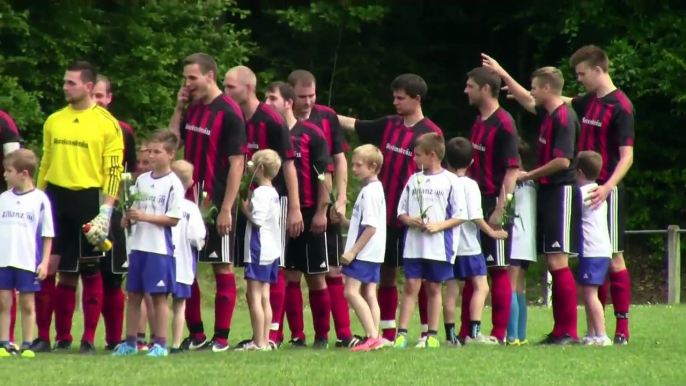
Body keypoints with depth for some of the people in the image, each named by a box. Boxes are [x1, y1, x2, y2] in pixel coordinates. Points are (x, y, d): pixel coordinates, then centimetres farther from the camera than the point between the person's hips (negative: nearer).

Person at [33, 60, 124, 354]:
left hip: (88, 200, -4)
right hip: (55, 198, 4)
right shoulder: (54, 121, 11)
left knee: (90, 271, 4)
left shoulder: (107, 124, -3)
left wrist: (106, 209, -13)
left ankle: (89, 339, 10)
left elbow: (114, 171, -5)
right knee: (46, 267, -4)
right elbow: (45, 164, 15)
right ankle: (44, 336, 2)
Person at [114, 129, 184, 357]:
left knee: (159, 296, -1)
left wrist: (146, 216, -19)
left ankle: (161, 344, 4)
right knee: (133, 294, 9)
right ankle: (130, 342, 16)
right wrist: (128, 219, -4)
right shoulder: (142, 180, 10)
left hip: (160, 248, -6)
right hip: (138, 245, 6)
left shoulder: (173, 184, -8)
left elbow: (174, 219, -12)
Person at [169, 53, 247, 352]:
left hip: (216, 202, -8)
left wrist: (226, 209, -19)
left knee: (222, 267, 0)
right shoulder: (193, 110, 10)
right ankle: (195, 335, 16)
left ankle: (221, 338, 3)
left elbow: (237, 163, -15)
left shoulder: (229, 112, -12)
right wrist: (179, 108, 5)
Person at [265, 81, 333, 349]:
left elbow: (324, 175, -6)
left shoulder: (311, 134, -5)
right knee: (288, 276, 3)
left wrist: (321, 211, -11)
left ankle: (322, 336, 9)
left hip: (309, 215, -4)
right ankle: (296, 335, 9)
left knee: (315, 276, 2)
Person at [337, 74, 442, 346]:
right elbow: (353, 125, 21)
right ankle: (388, 334, 13)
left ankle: (428, 333, 5)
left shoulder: (430, 133, -8)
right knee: (386, 272, 8)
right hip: (386, 214, 6)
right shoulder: (389, 126, 10)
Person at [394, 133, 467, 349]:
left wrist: (439, 225, -15)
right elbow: (401, 211, 14)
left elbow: (460, 216, -2)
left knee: (433, 288, 5)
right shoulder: (414, 180, 10)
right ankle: (402, 333, -3)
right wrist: (409, 220, -7)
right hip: (414, 244, 3)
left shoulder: (450, 181, -2)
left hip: (438, 246, -3)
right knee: (411, 286, -2)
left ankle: (432, 335, 12)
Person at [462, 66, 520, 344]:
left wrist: (500, 209, -21)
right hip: (475, 204, 9)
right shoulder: (478, 123, 14)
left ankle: (499, 333, 0)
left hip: (494, 204, -9)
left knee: (498, 269, -3)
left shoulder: (503, 124, -13)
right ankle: (467, 331, 14)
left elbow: (512, 170, -17)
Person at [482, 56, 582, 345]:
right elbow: (527, 102, 34)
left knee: (557, 261, -12)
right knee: (553, 262, 8)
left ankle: (569, 331, -12)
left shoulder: (564, 117, -15)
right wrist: (503, 75, 37)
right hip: (547, 193, 9)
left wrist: (530, 175, -10)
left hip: (561, 192, -9)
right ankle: (560, 329, 9)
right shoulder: (548, 114, 13)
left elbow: (563, 160, -22)